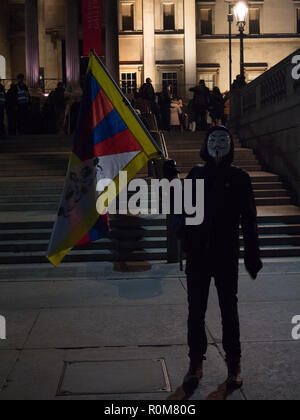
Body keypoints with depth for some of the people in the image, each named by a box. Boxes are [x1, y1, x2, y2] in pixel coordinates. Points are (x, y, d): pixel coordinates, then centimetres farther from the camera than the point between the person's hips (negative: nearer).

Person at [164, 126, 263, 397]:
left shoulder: (239, 178, -1)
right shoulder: (196, 175, 6)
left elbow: (249, 219, 0)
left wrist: (252, 254, -3)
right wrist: (171, 181, -3)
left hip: (226, 256, -2)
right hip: (197, 254, 2)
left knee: (229, 310, 7)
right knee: (196, 311, 7)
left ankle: (234, 365, 20)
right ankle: (196, 364, 20)